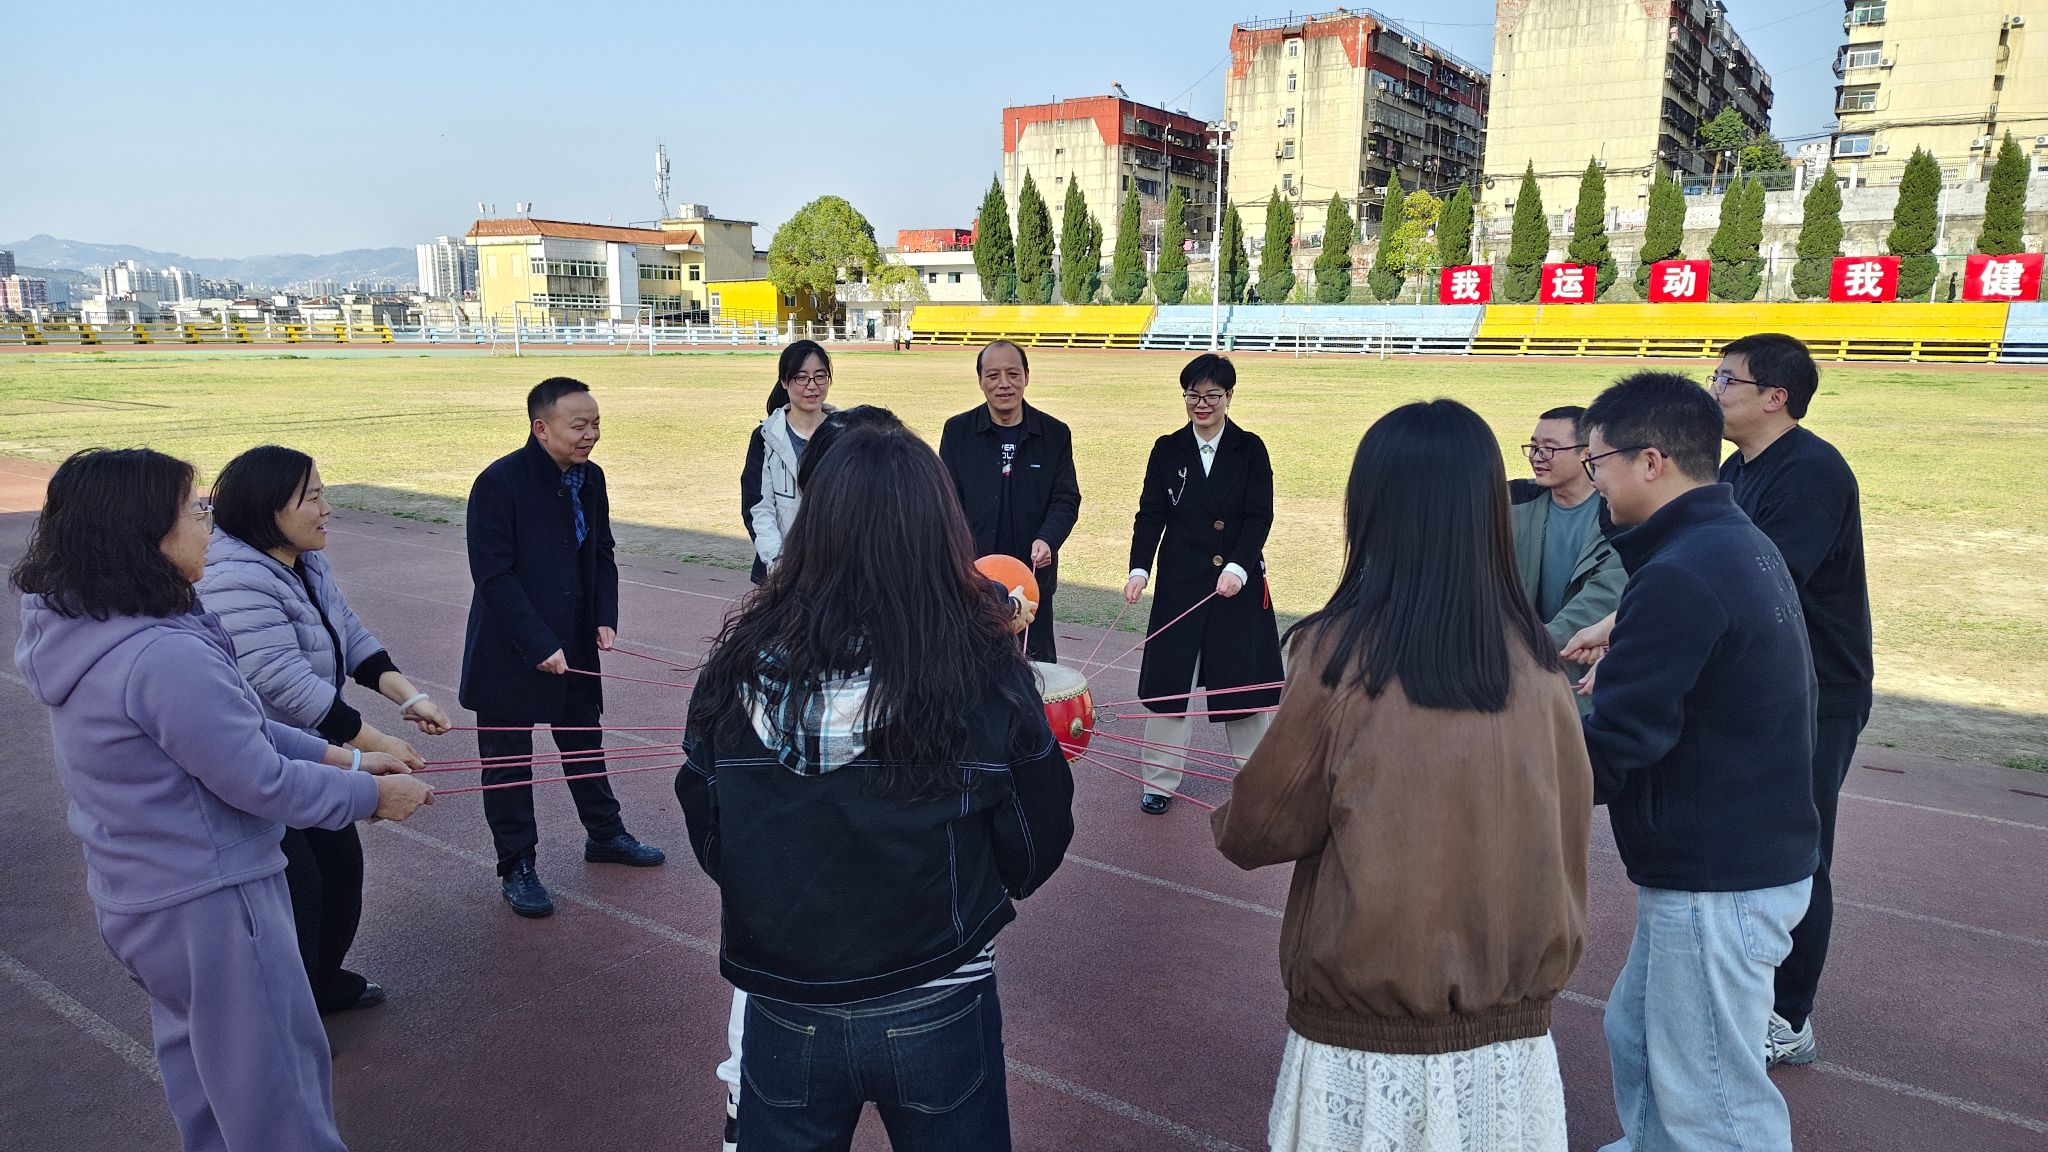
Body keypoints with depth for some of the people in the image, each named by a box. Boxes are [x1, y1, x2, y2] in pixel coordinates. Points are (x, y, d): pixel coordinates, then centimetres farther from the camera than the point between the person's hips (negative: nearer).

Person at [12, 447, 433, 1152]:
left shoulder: (84, 633, 0)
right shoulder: (167, 658, -31)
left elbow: (234, 729, 7)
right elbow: (262, 783, -23)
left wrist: (340, 756, 7)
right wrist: (372, 795, -8)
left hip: (135, 899, 9)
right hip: (207, 908, -9)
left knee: (203, 1079, 27)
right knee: (278, 1089, 8)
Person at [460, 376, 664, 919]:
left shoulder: (590, 477, 0)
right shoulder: (499, 482, -20)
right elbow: (493, 575, -21)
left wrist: (605, 619, -4)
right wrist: (539, 646, -23)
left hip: (574, 644, 6)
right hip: (509, 651, -6)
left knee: (585, 741, 21)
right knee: (508, 760, 8)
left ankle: (604, 834, 40)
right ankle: (516, 868, 22)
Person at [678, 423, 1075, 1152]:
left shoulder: (739, 668, -14)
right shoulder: (985, 675, -19)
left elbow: (707, 841, -1)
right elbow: (1035, 851, -6)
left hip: (785, 1015, 2)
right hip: (936, 1011, -1)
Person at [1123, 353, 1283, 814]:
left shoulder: (1250, 449, -1)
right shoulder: (1167, 449, 3)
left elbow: (1259, 516, -8)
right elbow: (1150, 516, 0)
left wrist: (1238, 568, -23)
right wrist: (1139, 569, -14)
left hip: (1239, 583, -1)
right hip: (1180, 582, 1)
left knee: (1244, 681, 7)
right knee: (1167, 680, 4)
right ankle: (1159, 781, 17)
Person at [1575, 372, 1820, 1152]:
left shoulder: (1679, 576, -23)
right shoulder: (1743, 545, 9)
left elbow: (1609, 751, -22)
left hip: (1716, 882, -10)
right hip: (1757, 848, 10)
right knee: (1638, 1034, 22)